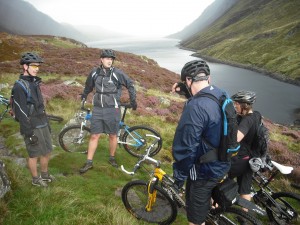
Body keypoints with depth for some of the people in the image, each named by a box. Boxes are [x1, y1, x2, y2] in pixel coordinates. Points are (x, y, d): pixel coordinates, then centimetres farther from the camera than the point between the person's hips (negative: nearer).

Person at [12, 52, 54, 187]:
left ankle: (45, 174, 35)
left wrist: (47, 123, 18)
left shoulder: (35, 82, 10)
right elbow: (21, 113, -19)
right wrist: (29, 133, -19)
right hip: (32, 127, -8)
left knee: (47, 151, 15)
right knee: (34, 154, 5)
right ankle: (36, 179, 24)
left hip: (42, 124, 8)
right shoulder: (19, 86, -16)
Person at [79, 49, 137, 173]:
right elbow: (88, 86, 20)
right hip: (97, 109, 2)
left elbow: (130, 84, 2)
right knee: (94, 136, 4)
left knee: (113, 135, 9)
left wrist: (133, 100, 3)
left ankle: (112, 158, 30)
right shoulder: (94, 73, 1)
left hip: (112, 109, -2)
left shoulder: (117, 73, -8)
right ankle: (89, 162, 15)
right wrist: (83, 98, 27)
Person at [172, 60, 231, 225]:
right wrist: (187, 91, 6)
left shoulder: (195, 107, -32)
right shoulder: (222, 95, -4)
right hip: (222, 164, 8)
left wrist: (179, 175, -13)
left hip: (204, 170, -8)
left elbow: (185, 147, -28)